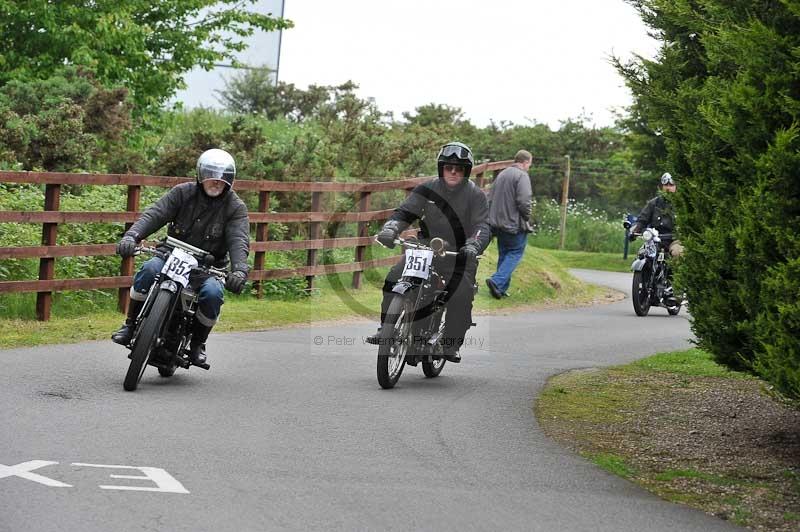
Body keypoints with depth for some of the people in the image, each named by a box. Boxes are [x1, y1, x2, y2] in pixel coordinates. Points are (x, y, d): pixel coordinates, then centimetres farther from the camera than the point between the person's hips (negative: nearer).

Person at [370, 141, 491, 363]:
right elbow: (405, 212, -4)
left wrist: (474, 245, -36)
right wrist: (389, 230, -25)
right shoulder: (427, 190, 3)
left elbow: (482, 226, -15)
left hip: (459, 256, -2)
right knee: (394, 279, -17)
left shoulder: (475, 196, -3)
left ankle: (451, 346, -12)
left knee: (461, 297, -24)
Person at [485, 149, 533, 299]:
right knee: (515, 253, 0)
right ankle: (497, 281, -16)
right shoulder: (522, 176, -13)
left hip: (498, 223, 8)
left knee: (503, 254, 15)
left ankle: (501, 288, 14)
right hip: (515, 224, -8)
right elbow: (523, 201, -22)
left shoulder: (501, 174, 13)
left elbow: (490, 198, 16)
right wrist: (527, 218, -7)